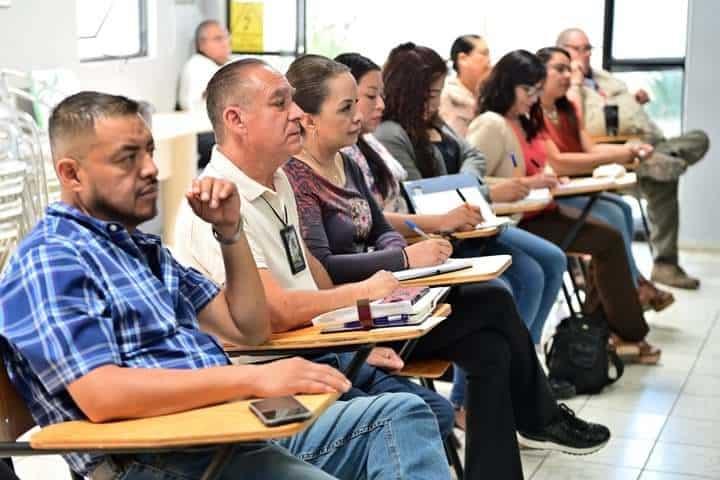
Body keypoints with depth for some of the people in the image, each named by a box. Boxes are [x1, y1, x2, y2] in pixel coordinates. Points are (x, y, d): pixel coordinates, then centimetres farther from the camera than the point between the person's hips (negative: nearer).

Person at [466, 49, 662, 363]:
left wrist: (547, 176, -2)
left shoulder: (524, 121, 13)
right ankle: (629, 334, 2)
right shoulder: (490, 125, -17)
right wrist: (528, 183, -26)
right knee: (608, 241, -11)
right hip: (517, 221, -9)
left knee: (609, 238, -2)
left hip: (540, 209, 9)